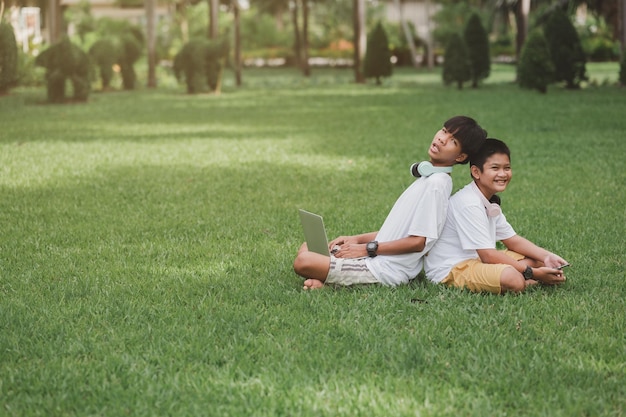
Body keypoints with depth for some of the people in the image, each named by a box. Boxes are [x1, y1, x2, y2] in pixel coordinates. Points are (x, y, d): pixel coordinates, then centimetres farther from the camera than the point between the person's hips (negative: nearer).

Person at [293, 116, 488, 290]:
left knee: (303, 262, -22)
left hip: (386, 270, -10)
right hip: (379, 258, 10)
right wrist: (357, 239, 10)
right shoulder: (428, 177, 13)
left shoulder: (437, 183, -17)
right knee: (307, 248, 15)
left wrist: (367, 248, -13)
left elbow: (417, 242, -19)